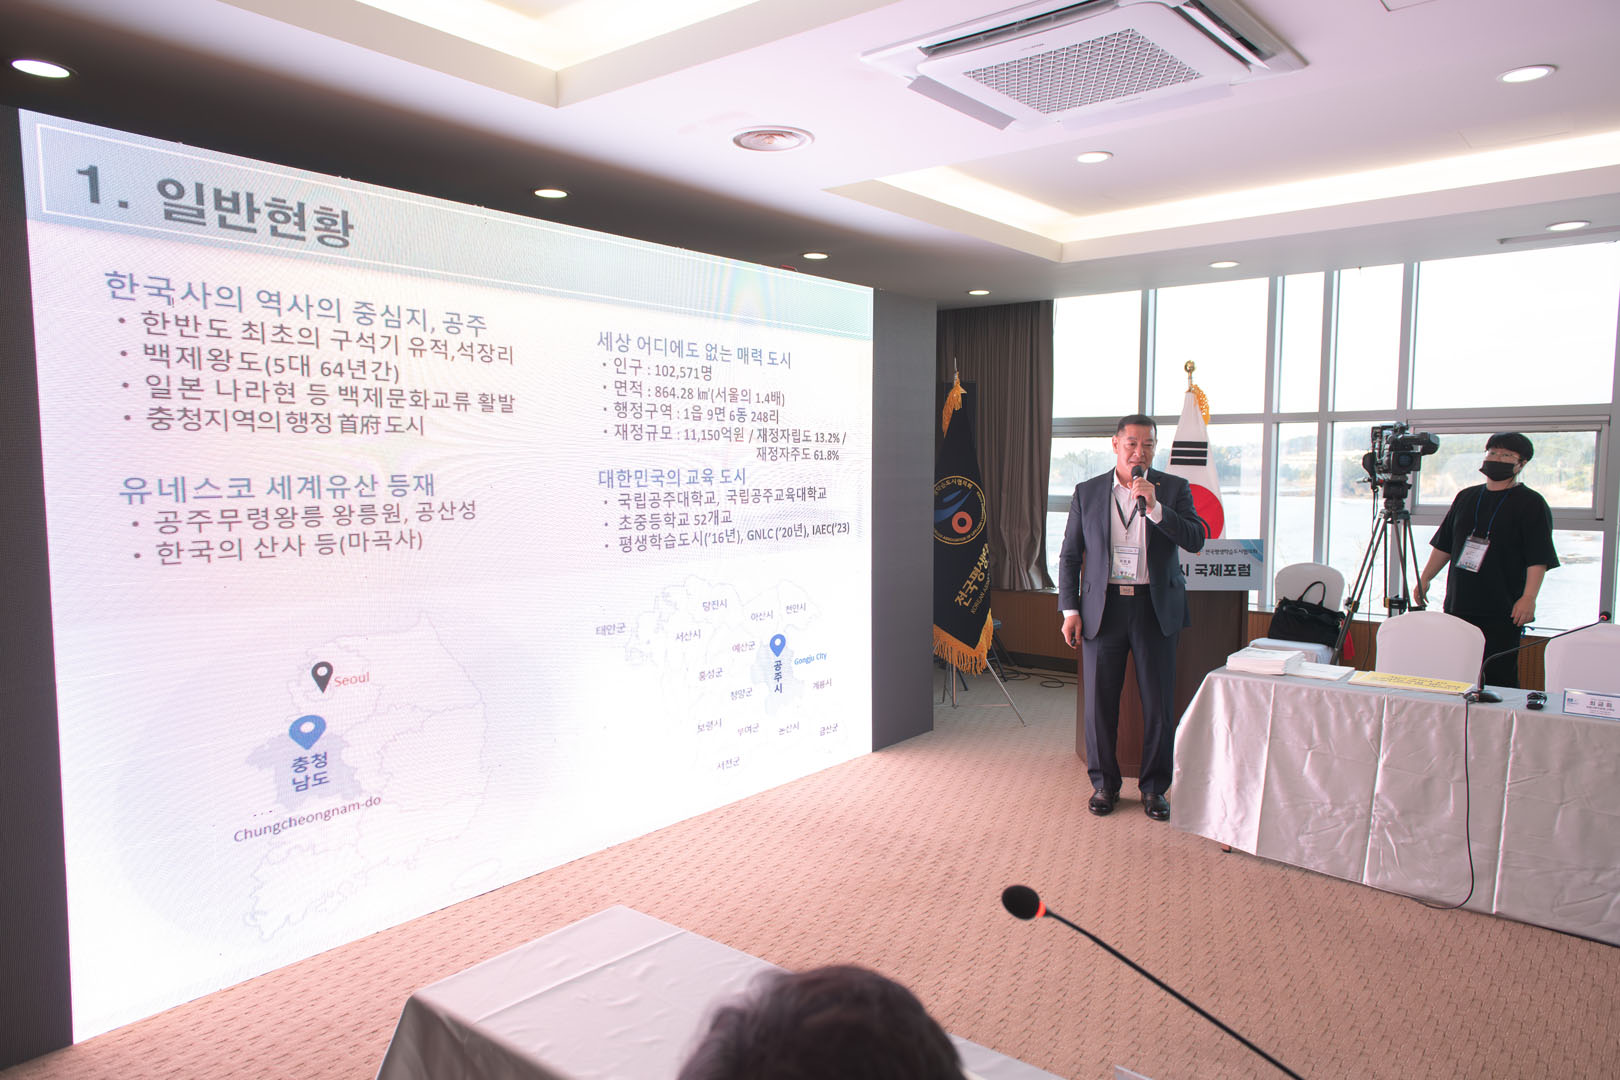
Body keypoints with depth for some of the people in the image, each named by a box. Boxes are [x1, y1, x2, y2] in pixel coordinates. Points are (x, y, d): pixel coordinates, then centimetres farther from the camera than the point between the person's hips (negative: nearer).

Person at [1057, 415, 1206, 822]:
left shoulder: (1174, 489, 4)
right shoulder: (1088, 493, 6)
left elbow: (1195, 540, -8)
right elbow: (1069, 555, 8)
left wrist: (1154, 506, -19)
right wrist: (1070, 609, 1)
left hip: (1155, 608, 0)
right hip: (1103, 608, 1)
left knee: (1159, 705, 4)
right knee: (1100, 702, 5)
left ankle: (1154, 788, 20)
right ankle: (1104, 784, 22)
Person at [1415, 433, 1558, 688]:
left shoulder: (1531, 504, 0)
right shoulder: (1466, 497, 16)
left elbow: (1539, 558, -9)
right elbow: (1443, 545, 20)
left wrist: (1529, 597, -19)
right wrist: (1424, 579, 14)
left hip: (1503, 612, -5)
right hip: (1457, 606, 5)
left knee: (1500, 679, -4)